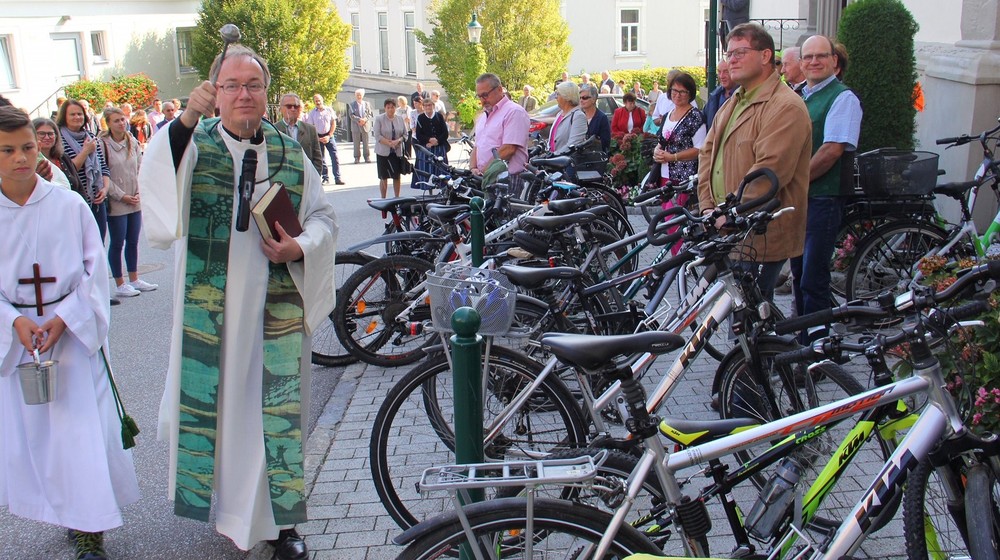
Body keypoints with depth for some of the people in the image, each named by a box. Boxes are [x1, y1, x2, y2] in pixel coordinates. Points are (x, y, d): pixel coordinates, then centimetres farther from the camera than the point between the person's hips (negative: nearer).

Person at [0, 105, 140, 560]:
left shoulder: (68, 205, -6)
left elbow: (95, 270, -4)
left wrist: (63, 319, -14)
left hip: (75, 333, -2)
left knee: (83, 428, -5)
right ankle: (71, 517, 29)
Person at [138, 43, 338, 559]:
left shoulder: (289, 152, 7)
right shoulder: (195, 143, -1)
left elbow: (324, 216, 12)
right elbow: (154, 180, -22)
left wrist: (300, 248, -9)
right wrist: (186, 120, -36)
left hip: (275, 307, 2)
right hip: (208, 308, -1)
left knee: (276, 406, 6)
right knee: (209, 399, 8)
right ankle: (217, 497, 32)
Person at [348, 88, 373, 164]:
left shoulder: (367, 104, 12)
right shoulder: (352, 105, 7)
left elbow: (371, 114, 6)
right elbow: (351, 115, -4)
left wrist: (365, 119, -13)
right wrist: (359, 119, -18)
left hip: (366, 126, 1)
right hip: (356, 126, -1)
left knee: (366, 143, 1)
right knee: (356, 143, 0)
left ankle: (367, 157, 5)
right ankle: (357, 158, 5)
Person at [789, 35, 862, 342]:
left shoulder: (843, 98, -9)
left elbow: (832, 150, -18)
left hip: (823, 200, -8)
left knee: (813, 281, -6)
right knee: (799, 274, 15)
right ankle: (801, 340, 27)